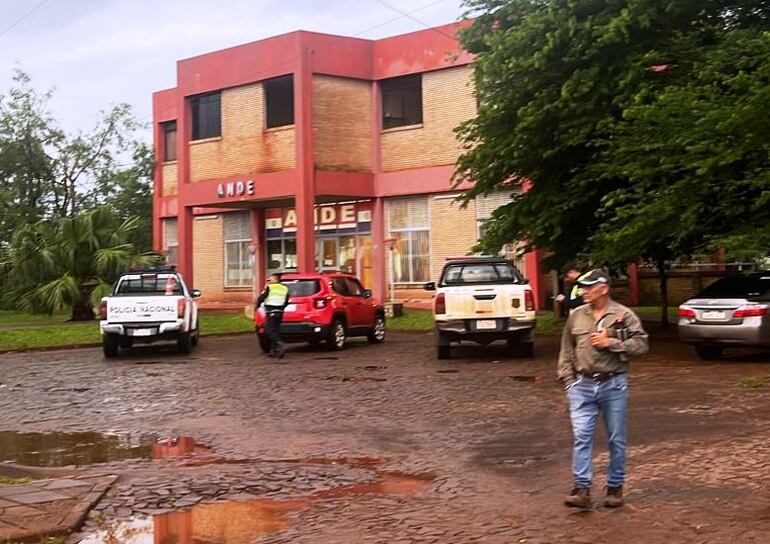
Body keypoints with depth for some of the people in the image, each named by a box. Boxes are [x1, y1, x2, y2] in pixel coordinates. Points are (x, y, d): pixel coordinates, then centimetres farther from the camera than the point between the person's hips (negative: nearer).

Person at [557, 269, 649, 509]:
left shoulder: (623, 315, -2)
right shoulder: (576, 316, 8)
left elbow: (641, 344, -7)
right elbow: (566, 351, 12)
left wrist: (611, 343, -15)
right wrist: (568, 380, 5)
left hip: (614, 385, -2)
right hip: (582, 385, 2)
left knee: (616, 439, 8)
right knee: (581, 436, -7)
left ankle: (615, 487, 21)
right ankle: (582, 489, -5)